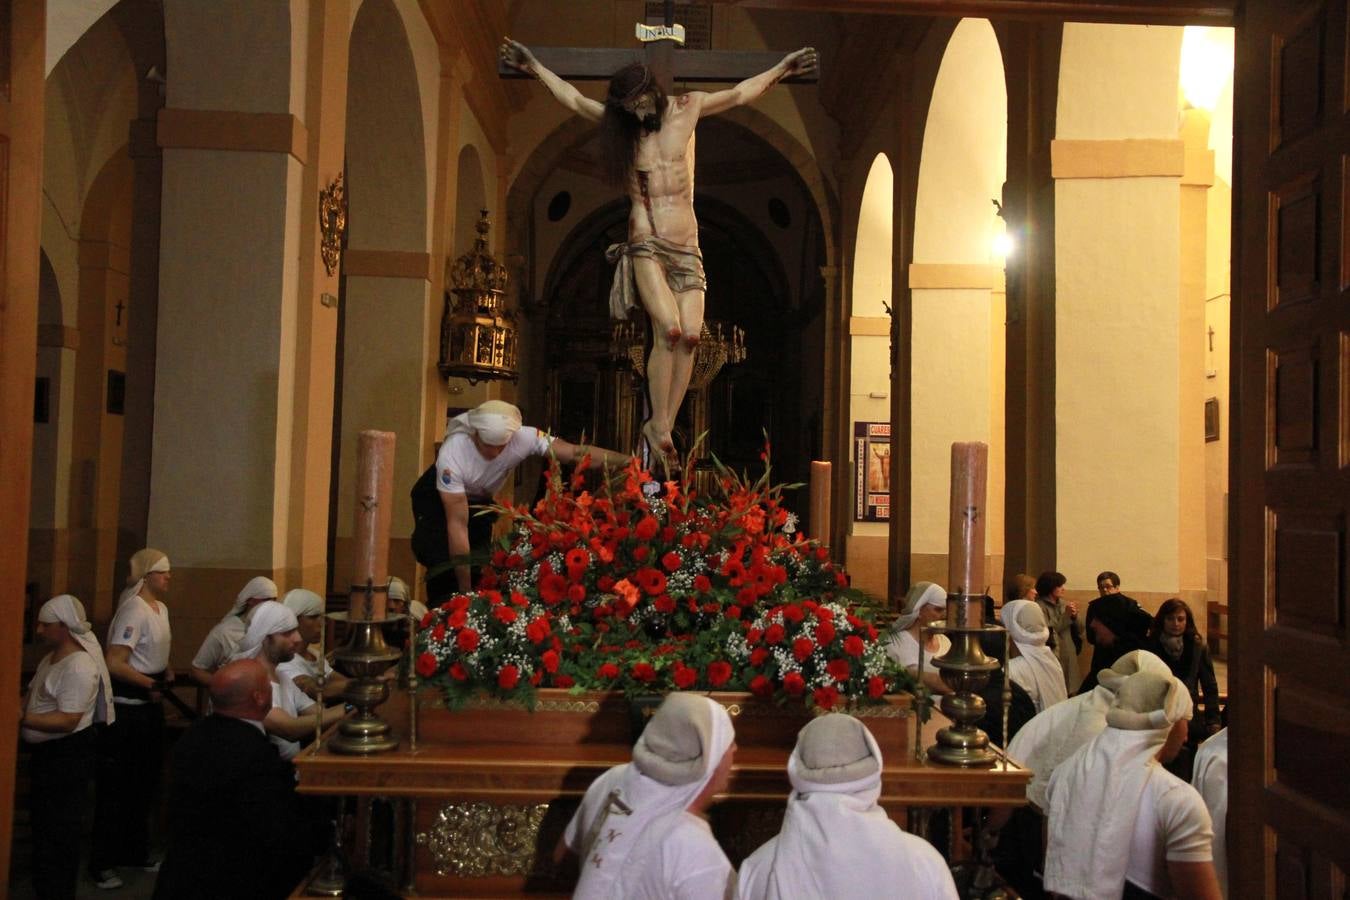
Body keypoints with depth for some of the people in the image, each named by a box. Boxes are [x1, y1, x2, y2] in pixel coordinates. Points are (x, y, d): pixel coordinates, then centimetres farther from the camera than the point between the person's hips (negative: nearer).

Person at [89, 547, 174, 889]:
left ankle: (135, 851, 31)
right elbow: (114, 663, -26)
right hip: (126, 707, -9)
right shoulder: (134, 611, -19)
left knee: (146, 781, 17)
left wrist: (166, 671, 7)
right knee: (117, 785, -1)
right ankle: (102, 862, 9)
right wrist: (152, 684, -18)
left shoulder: (161, 608, 10)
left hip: (150, 706, 9)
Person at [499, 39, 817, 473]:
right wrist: (534, 67, 24)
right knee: (668, 328, -23)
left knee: (690, 334, -14)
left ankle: (663, 429, -9)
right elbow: (572, 97, 20)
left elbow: (740, 93, 20)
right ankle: (658, 425, -14)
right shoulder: (622, 125, 10)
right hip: (645, 243, -2)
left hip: (687, 245, 2)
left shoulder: (687, 108, 10)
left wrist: (782, 69, 25)